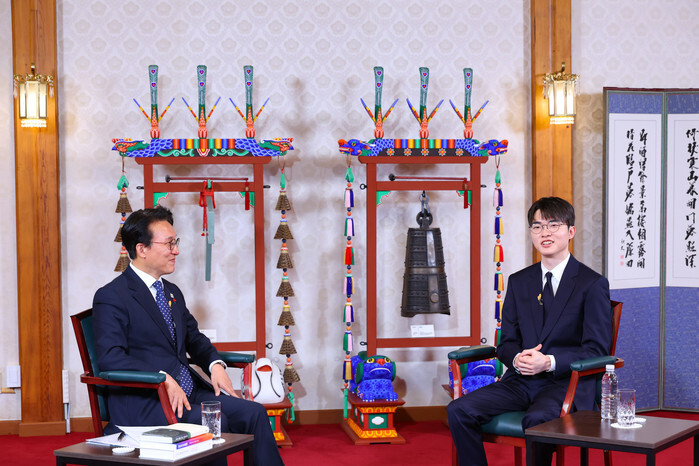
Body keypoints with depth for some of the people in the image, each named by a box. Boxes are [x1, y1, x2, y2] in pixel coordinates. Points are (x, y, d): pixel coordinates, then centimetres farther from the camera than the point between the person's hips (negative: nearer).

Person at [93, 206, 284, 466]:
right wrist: (163, 378, -29)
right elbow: (110, 358, -19)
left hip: (189, 393, 8)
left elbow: (195, 339, 28)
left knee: (253, 413, -11)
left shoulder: (172, 292, 19)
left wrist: (215, 364, 6)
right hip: (144, 403, -8)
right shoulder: (110, 297, -7)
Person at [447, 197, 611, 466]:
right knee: (459, 411, -18)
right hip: (521, 380, 5)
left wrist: (550, 362, -21)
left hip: (566, 381, -5)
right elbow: (507, 341, 14)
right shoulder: (518, 282, 14)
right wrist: (516, 359, -11)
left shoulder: (593, 284, -1)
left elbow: (597, 350, -7)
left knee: (537, 420, -37)